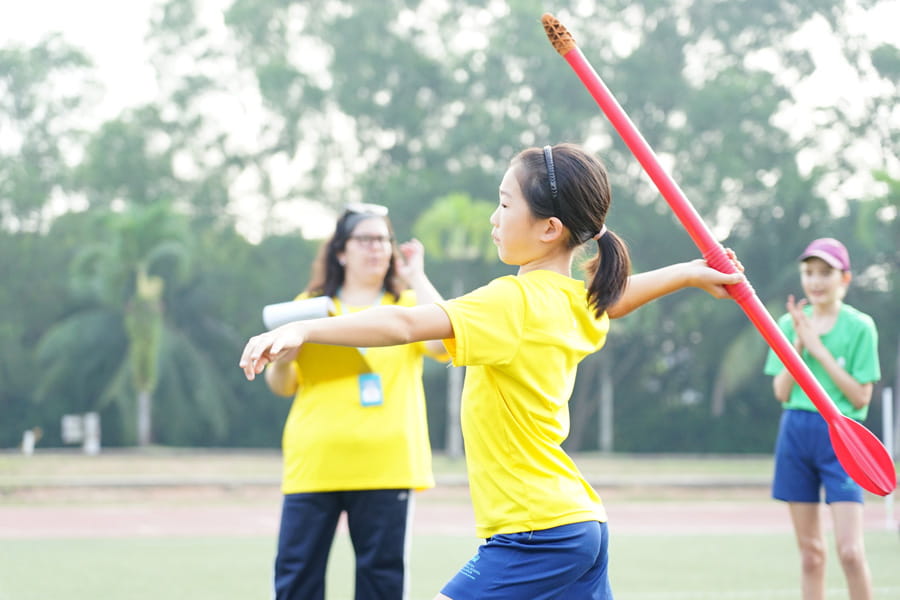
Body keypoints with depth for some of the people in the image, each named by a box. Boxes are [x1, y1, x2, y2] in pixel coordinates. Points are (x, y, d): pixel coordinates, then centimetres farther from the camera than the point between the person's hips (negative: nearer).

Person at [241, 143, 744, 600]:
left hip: (537, 538, -10)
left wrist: (303, 330, -35)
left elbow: (406, 324, -28)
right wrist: (688, 273, 51)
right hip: (582, 524, 10)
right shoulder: (579, 302, 10)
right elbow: (613, 297, 35)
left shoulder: (514, 301, -16)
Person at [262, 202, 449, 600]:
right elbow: (282, 386, 13)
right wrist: (281, 360, -10)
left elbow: (445, 343, -10)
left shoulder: (408, 305, 12)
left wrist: (416, 277, -6)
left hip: (384, 464, 0)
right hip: (313, 466, 1)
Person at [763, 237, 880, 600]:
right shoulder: (791, 323, 6)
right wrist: (798, 343, -9)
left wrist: (819, 349, -12)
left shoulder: (860, 326, -4)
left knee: (850, 550, -12)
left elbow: (861, 396, -9)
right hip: (796, 433, 3)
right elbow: (781, 392, 2)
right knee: (810, 552, 7)